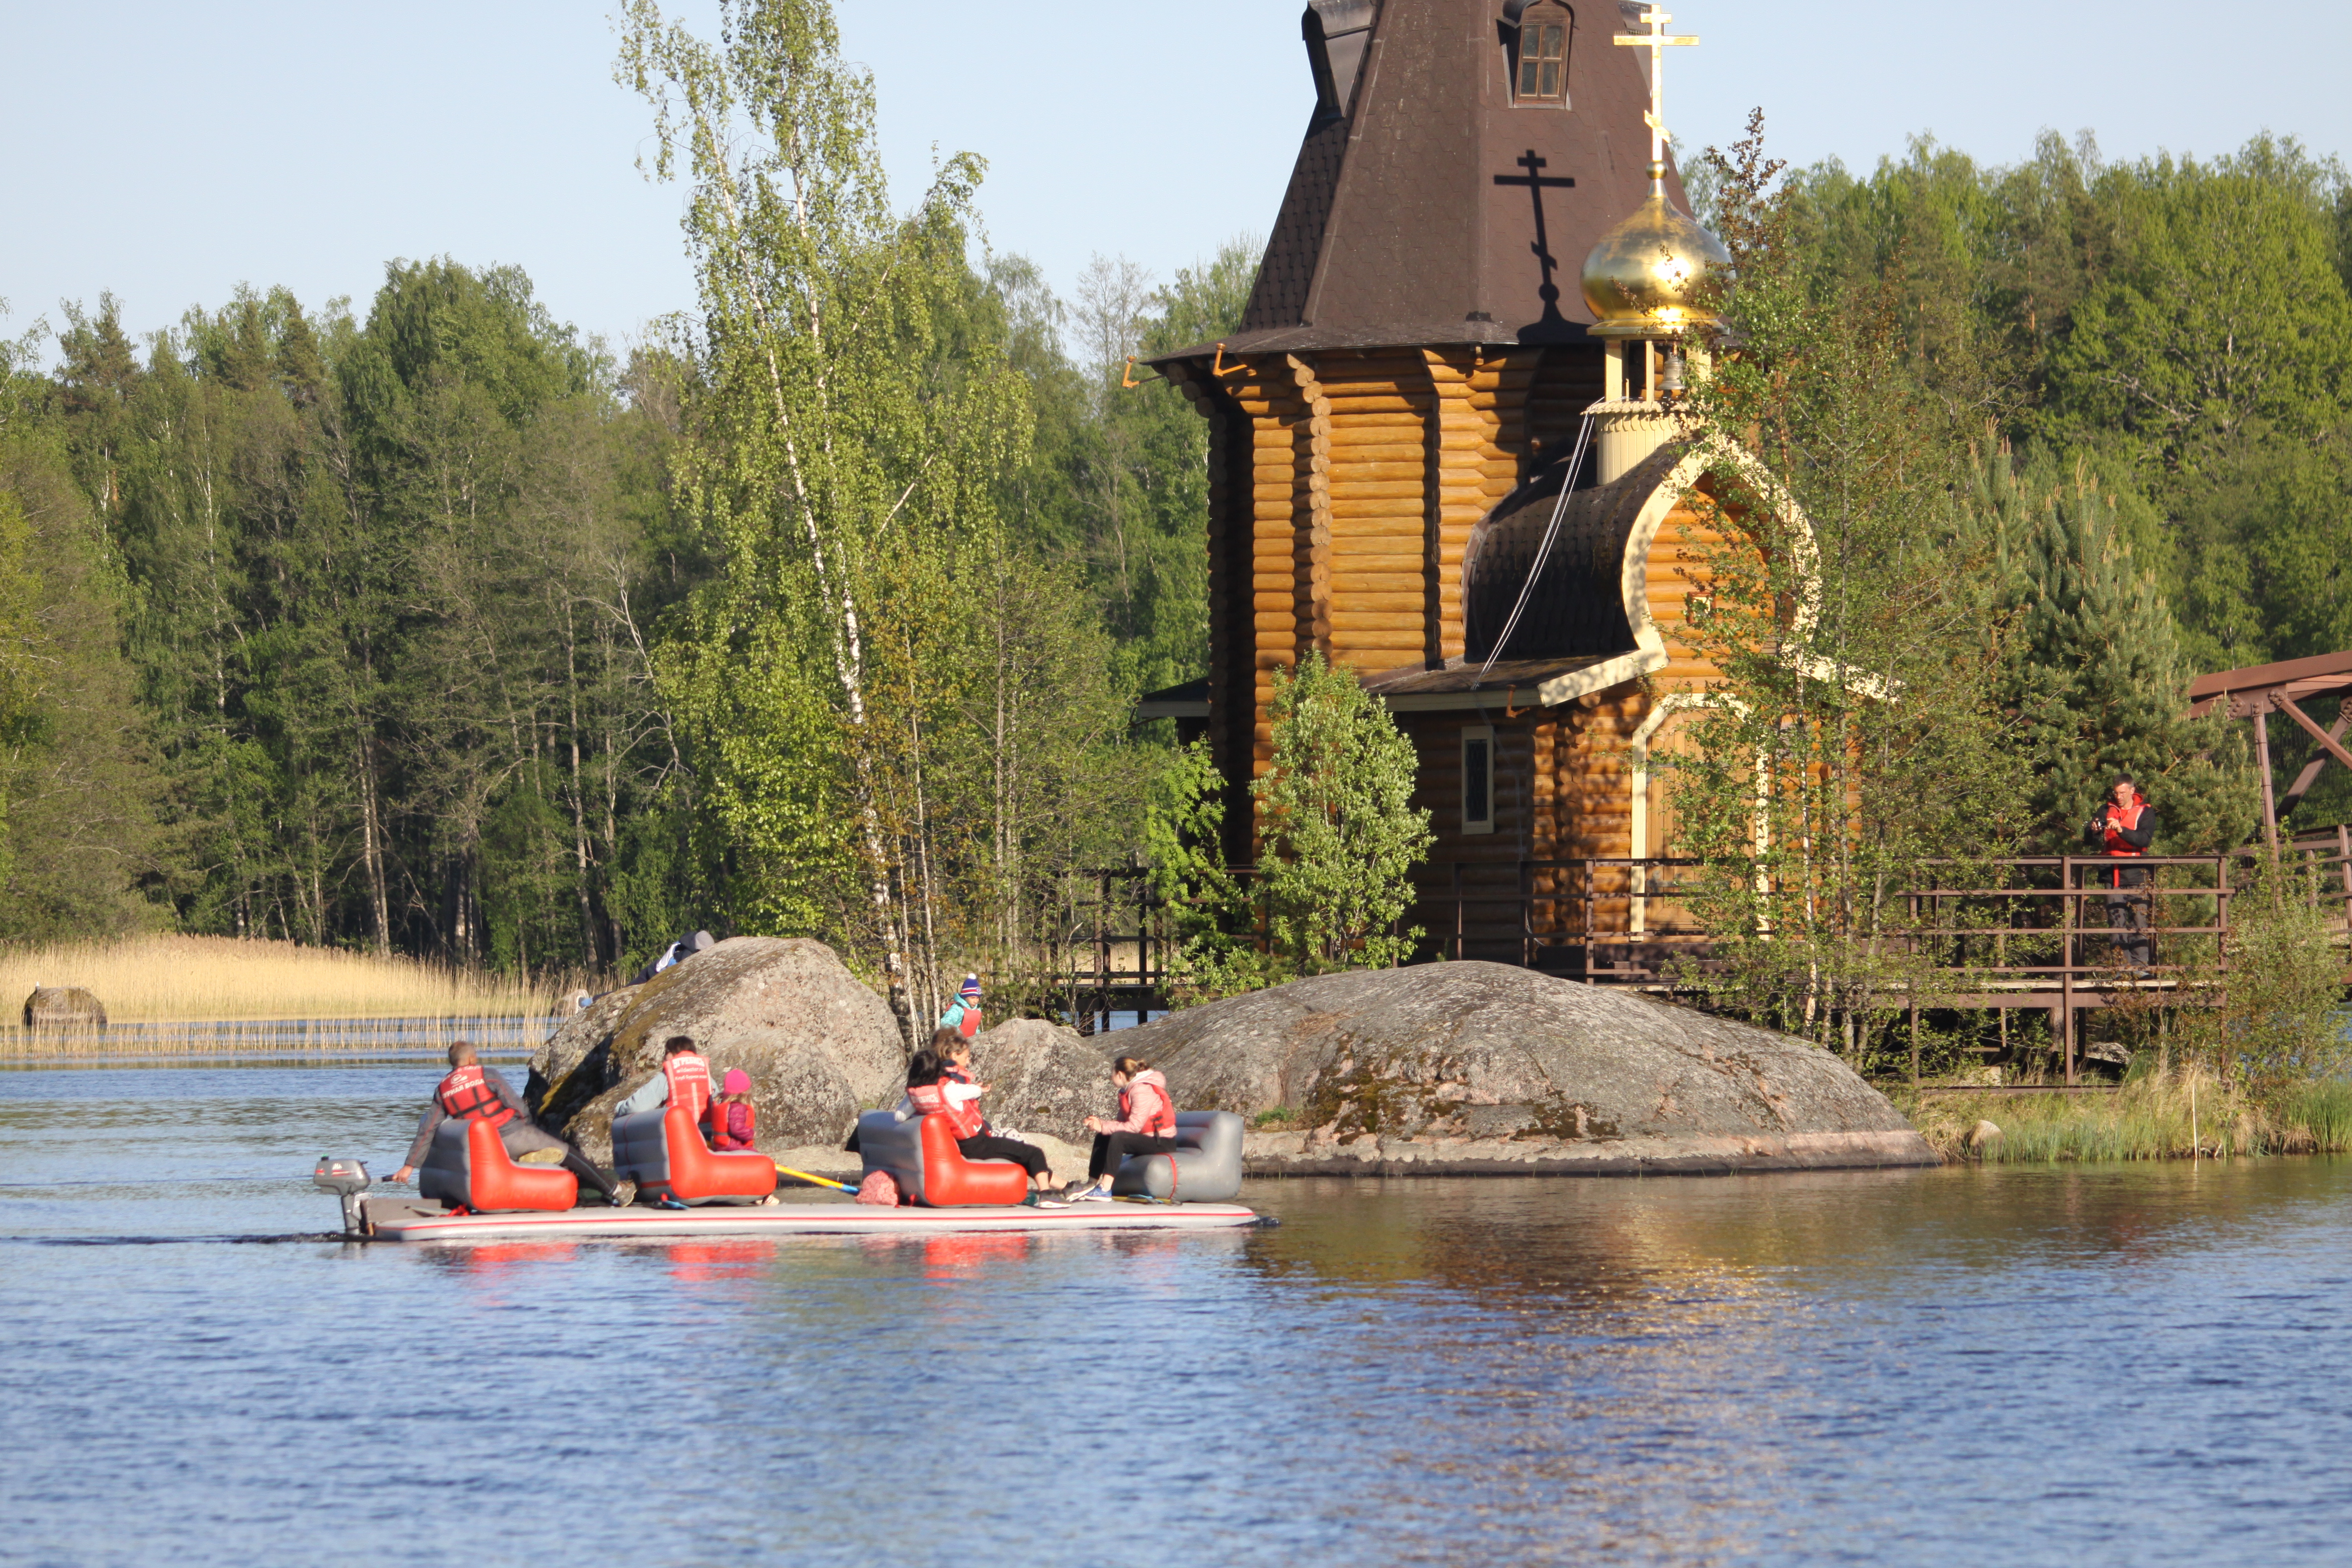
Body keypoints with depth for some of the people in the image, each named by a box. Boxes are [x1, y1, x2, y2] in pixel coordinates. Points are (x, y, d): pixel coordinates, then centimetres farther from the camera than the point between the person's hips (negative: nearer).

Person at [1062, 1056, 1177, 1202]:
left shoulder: (1142, 1091, -18)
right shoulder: (1131, 1089, 12)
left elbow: (1134, 1126, -24)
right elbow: (1123, 1123, 9)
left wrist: (1103, 1127, -19)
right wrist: (1100, 1123, -6)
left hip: (1162, 1144, -10)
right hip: (1147, 1140, 10)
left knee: (1118, 1138, -30)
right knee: (1103, 1138, 5)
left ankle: (1105, 1189, -34)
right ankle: (1092, 1184, 2)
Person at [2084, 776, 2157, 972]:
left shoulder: (2145, 812, 4)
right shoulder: (2107, 810, 13)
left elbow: (2145, 839, -12)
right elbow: (2089, 839, 7)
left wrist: (2121, 830, -26)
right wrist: (2094, 830, -17)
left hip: (2136, 876, -3)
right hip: (2112, 876, 3)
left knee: (2139, 922, -6)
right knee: (2116, 922, 0)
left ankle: (2140, 964, -6)